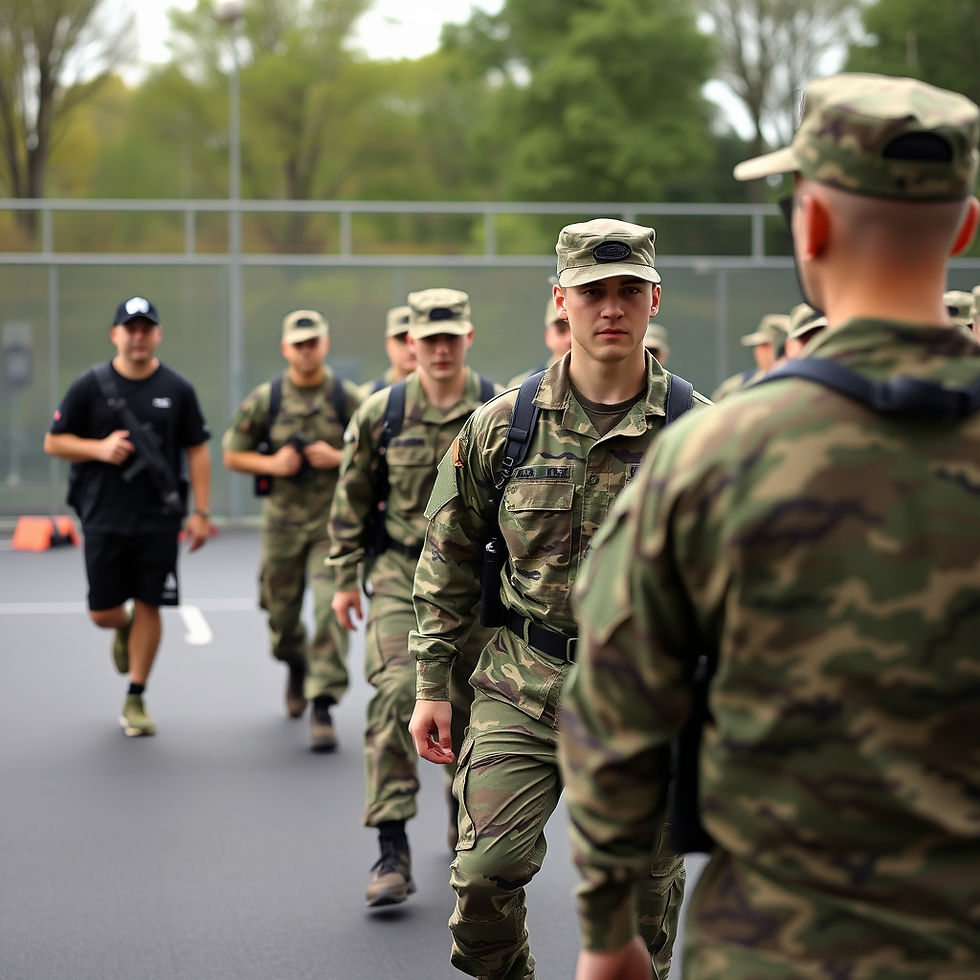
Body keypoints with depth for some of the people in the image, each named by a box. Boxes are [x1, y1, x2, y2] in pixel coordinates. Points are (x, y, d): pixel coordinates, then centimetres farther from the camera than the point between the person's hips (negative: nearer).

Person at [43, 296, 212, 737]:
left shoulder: (177, 389, 3)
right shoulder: (89, 386, 0)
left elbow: (197, 451, 7)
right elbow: (54, 442, 4)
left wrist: (201, 511, 1)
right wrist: (99, 448, -13)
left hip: (159, 518, 0)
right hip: (104, 516, 0)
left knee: (148, 606, -1)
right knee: (102, 613, 2)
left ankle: (136, 700, 12)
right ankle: (125, 629, 39)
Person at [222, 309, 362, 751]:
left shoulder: (349, 398, -3)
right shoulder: (264, 399, 0)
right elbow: (232, 455, 6)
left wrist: (339, 458, -15)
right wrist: (271, 464, -11)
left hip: (335, 520, -2)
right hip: (282, 521, 2)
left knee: (331, 607, -16)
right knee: (281, 611, 13)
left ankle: (322, 705, -13)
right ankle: (296, 665, 47)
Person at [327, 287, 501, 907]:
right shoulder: (381, 414, 0)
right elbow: (352, 501, 9)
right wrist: (345, 578, 9)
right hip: (401, 575, -1)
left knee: (474, 706, 11)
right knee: (395, 695, -17)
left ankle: (464, 815, 39)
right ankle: (393, 852, -16)